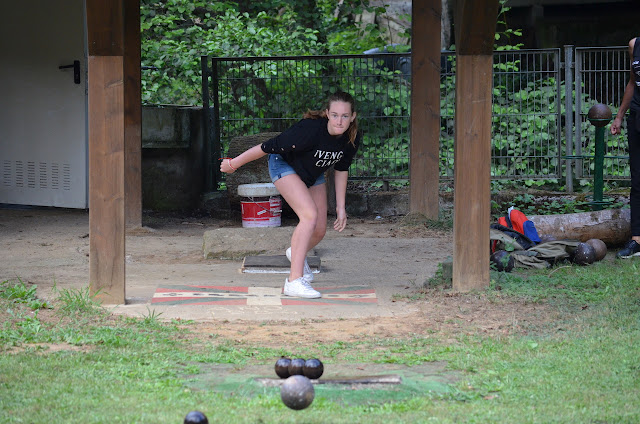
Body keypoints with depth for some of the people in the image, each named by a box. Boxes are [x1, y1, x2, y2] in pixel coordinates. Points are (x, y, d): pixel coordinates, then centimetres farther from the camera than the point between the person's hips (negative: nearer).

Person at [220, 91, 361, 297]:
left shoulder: (352, 138, -20)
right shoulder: (310, 129, -40)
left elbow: (341, 169, -1)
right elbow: (268, 147, -30)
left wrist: (340, 207, 2)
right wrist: (233, 164, -20)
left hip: (313, 173, 7)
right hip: (284, 166, -7)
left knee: (319, 231, 5)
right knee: (310, 215, -27)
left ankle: (296, 253, 42)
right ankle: (294, 281, -25)